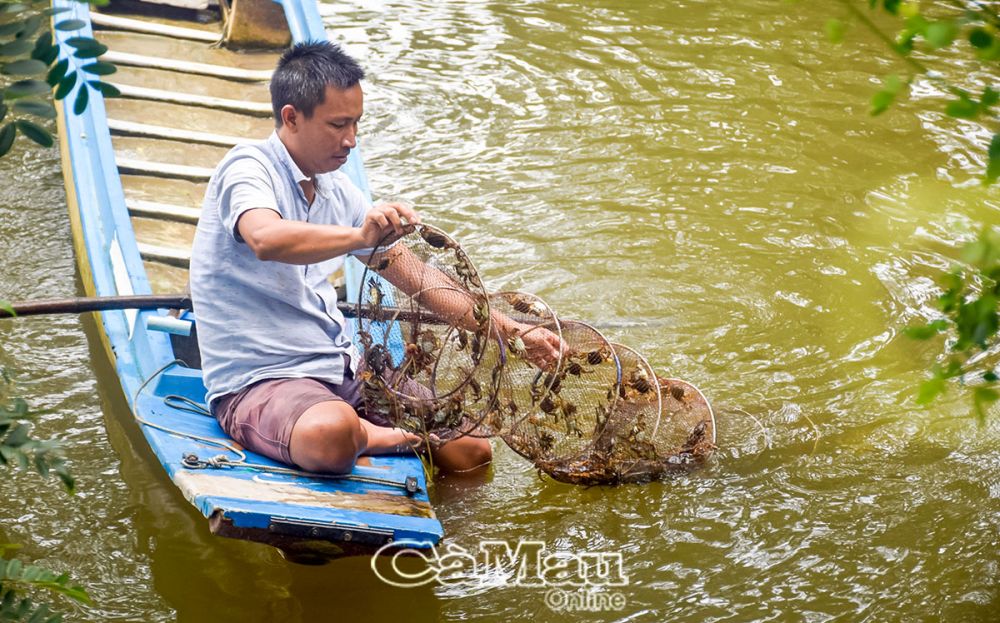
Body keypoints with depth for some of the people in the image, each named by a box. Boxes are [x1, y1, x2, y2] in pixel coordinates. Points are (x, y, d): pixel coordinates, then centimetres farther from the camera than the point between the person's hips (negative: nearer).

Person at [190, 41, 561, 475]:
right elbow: (266, 239, -34)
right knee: (332, 435, -39)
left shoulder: (337, 192, 12)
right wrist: (358, 236, -47)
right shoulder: (248, 168, -10)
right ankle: (362, 435, -10)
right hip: (256, 382, -6)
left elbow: (413, 277, 17)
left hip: (343, 371, 6)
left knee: (471, 452, -8)